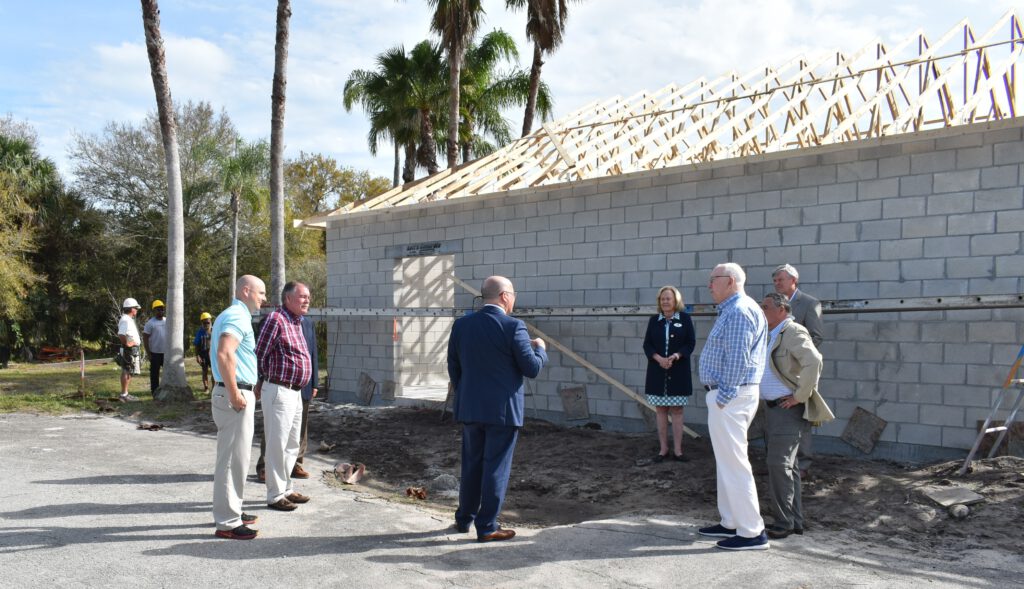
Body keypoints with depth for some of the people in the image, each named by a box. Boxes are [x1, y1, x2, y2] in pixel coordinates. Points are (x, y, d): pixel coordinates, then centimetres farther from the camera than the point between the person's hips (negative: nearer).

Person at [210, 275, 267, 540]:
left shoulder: (228, 315, 18)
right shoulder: (238, 316, -15)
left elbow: (217, 351, 28)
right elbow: (224, 353, -29)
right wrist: (234, 393, -25)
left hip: (235, 393, 11)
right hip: (236, 394, -11)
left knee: (234, 456, 18)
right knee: (233, 457, -5)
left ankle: (231, 511, 29)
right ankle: (227, 522, 1)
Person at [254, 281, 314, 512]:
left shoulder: (297, 322, 14)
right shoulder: (275, 319, -14)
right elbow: (259, 355, -13)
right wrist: (261, 382, -4)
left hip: (295, 392, 9)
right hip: (279, 391, -9)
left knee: (292, 445, 17)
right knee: (277, 445, -2)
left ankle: (286, 489, 28)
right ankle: (275, 496, 6)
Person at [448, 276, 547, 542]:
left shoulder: (461, 324, 2)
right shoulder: (513, 326, -14)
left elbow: (453, 366, 9)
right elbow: (532, 368, -12)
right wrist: (540, 349, 8)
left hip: (470, 408, 5)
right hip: (503, 409, -5)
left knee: (471, 464, 18)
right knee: (496, 467, 4)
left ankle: (464, 518, 28)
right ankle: (487, 527, 10)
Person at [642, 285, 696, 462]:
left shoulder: (685, 318, 0)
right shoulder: (654, 320, 6)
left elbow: (691, 342, -3)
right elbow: (647, 344, 3)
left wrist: (676, 356, -18)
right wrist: (658, 358, -15)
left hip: (678, 372, -2)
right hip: (657, 372, 2)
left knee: (677, 410, 3)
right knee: (661, 410, 6)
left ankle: (677, 449, 10)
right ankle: (663, 449, 15)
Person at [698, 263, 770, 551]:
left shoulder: (738, 312, -16)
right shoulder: (734, 310, 17)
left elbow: (737, 360, -23)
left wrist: (724, 397, -20)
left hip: (730, 396, -11)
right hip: (731, 394, 11)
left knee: (734, 464, -6)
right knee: (727, 462, 17)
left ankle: (752, 532, 0)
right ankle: (731, 522, 27)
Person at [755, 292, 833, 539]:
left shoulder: (794, 332, -13)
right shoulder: (770, 335, 17)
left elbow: (813, 361, -28)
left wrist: (800, 395, -23)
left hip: (789, 409, -10)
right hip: (771, 408, 10)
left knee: (778, 463, -12)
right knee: (785, 465, 11)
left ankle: (783, 522, -4)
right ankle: (795, 521, 18)